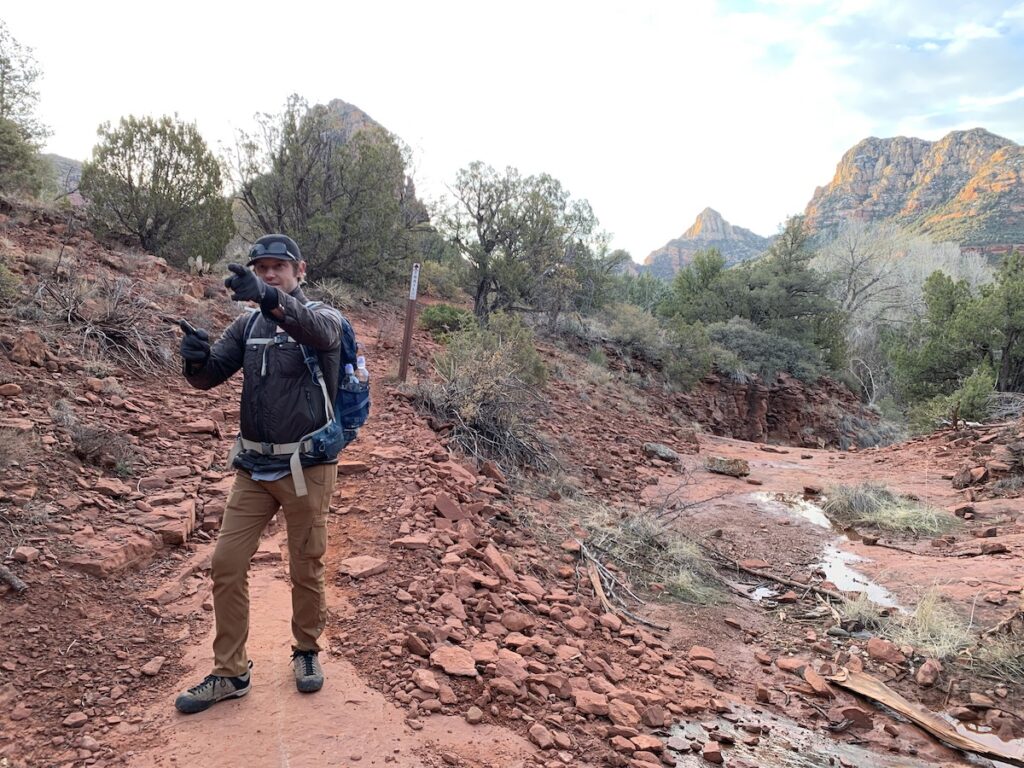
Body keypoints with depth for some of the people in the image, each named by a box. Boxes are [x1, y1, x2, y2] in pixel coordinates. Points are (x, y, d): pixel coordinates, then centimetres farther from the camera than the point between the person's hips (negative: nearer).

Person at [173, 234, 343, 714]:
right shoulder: (247, 325, 8)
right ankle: (230, 673, 20)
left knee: (305, 569, 9)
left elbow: (319, 333, -31)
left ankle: (306, 652, 33)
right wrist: (197, 357, -23)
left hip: (306, 467, -4)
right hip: (254, 467, 4)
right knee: (226, 564, 4)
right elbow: (208, 378, 2)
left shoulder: (323, 318, -6)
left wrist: (270, 298, -50)